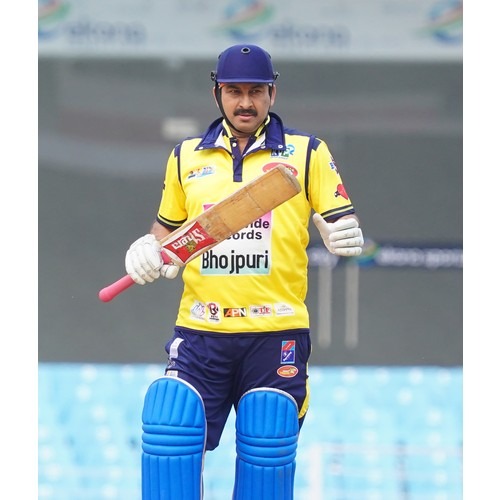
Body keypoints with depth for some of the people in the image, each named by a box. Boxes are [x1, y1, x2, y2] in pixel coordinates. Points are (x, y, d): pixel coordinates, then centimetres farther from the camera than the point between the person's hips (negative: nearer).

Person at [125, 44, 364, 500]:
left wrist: (346, 236, -20)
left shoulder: (308, 153, 5)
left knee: (267, 457, 0)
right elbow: (168, 226, 25)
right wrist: (148, 251, 3)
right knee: (168, 436, -12)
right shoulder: (187, 156, 12)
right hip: (199, 334, 2)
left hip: (277, 336, -2)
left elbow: (341, 222, 4)